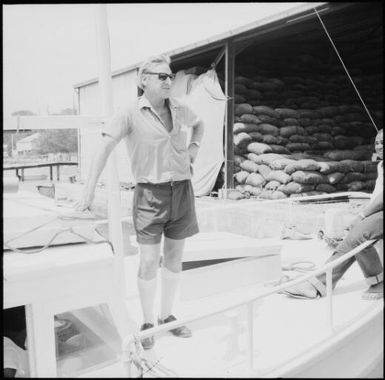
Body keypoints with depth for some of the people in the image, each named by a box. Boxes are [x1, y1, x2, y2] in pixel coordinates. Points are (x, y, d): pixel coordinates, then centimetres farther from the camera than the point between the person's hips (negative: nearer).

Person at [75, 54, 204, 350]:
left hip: (182, 190, 5)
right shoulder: (131, 113, -8)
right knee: (149, 261, -2)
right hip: (150, 192, -4)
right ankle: (147, 323, 16)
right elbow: (105, 147, -16)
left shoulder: (179, 108, 7)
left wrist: (194, 148, 10)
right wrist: (90, 190, -24)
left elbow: (200, 124, 29)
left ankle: (167, 316, 27)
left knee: (174, 257, 11)